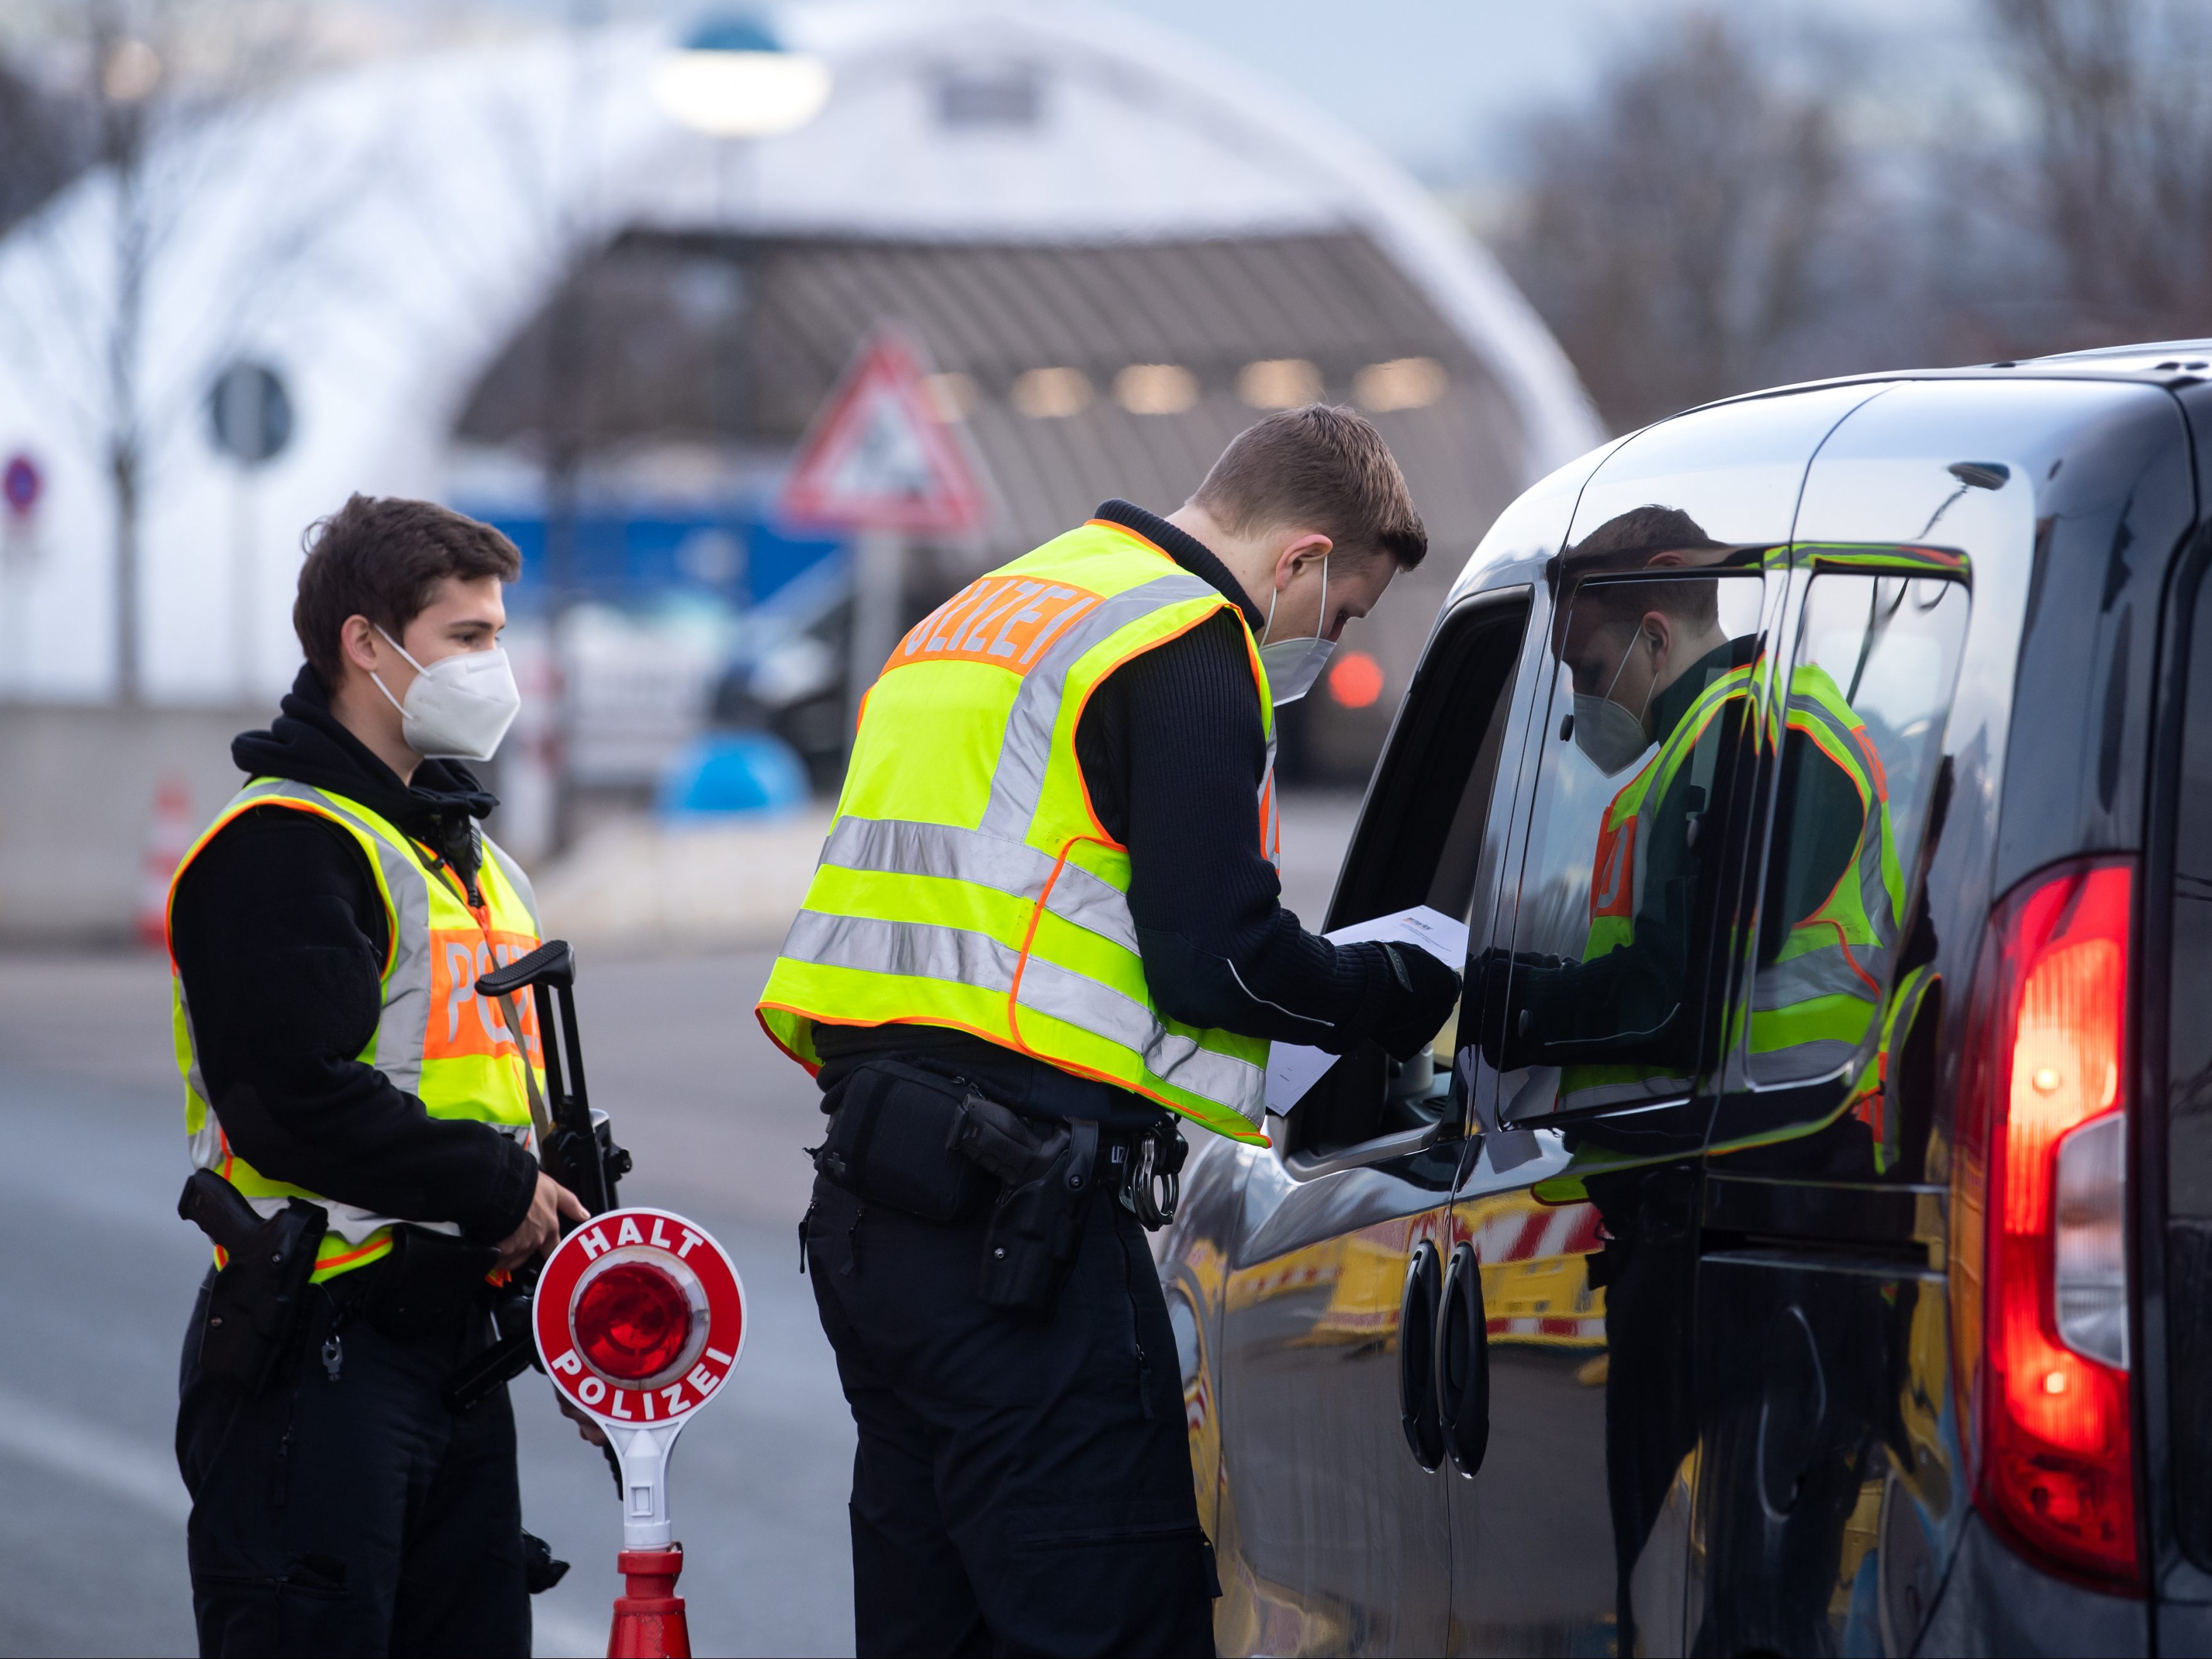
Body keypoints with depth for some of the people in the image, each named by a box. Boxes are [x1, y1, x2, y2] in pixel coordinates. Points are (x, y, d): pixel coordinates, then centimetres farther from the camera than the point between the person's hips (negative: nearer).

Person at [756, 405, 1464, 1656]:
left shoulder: (985, 614, 25)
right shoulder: (1189, 641, -7)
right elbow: (1219, 955, -13)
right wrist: (1421, 990, 1)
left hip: (867, 1192, 10)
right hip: (1015, 1211, -10)